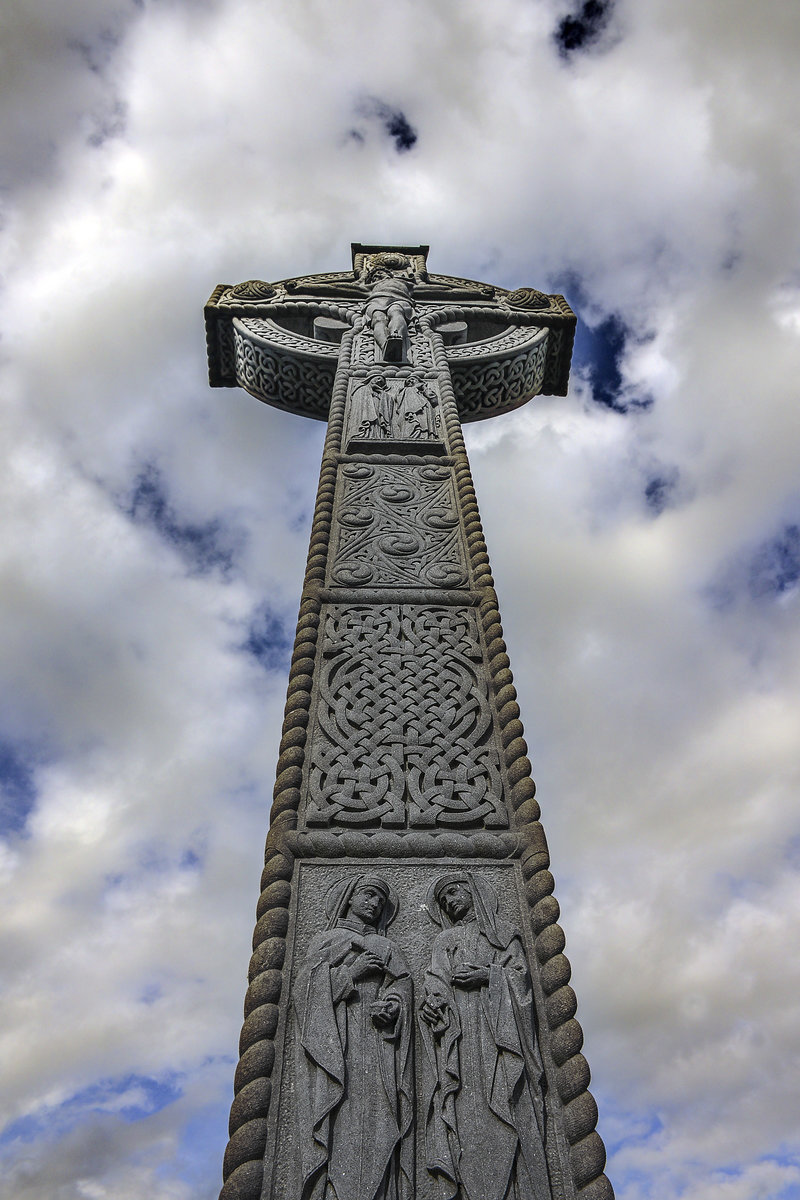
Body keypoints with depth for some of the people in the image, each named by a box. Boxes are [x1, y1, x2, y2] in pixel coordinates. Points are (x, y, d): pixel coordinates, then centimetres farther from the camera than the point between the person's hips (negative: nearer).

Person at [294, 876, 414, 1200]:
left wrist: (395, 1004, -9)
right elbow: (303, 986, 7)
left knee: (377, 1122, -13)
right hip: (334, 1036, -2)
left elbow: (402, 986, 13)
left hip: (377, 1036, 2)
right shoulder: (325, 939, 22)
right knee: (338, 1120, -18)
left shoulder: (387, 948, 28)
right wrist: (348, 973, -5)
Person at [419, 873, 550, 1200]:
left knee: (508, 1108, -15)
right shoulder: (444, 940, 28)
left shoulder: (502, 932, 23)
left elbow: (520, 973, 11)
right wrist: (432, 999, -9)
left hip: (498, 1024, -1)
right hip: (459, 1025, 1)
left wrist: (486, 974, -6)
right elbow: (435, 980, 13)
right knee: (468, 1110, -15)